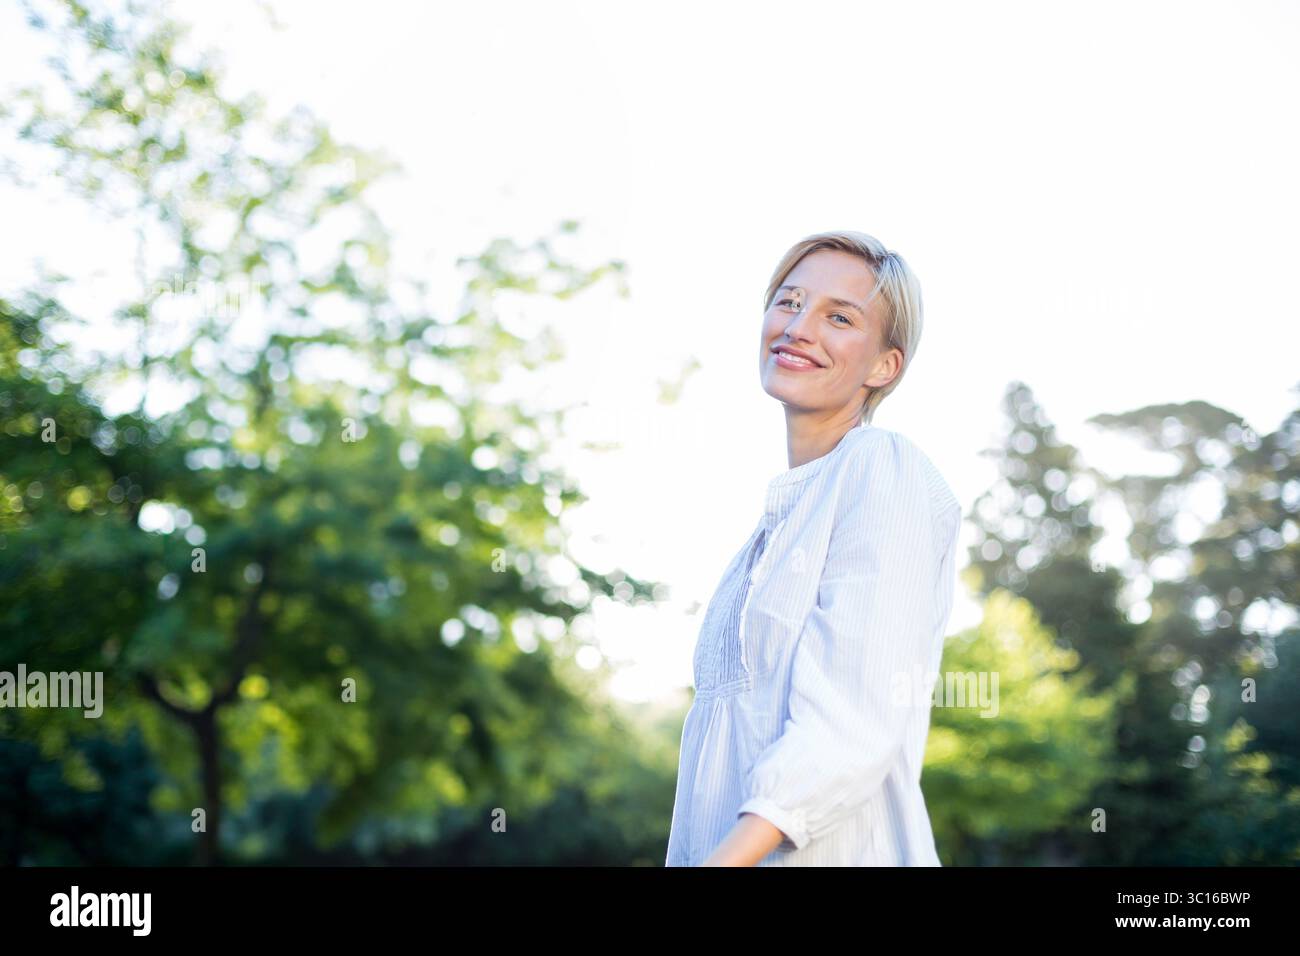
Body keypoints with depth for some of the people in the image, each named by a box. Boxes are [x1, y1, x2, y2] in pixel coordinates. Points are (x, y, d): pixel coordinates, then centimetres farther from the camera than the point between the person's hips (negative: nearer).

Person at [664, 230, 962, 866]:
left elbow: (851, 728, -20)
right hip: (724, 847, 7)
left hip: (830, 856, -7)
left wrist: (725, 857, -28)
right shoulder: (782, 515, 15)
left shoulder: (886, 473, -9)